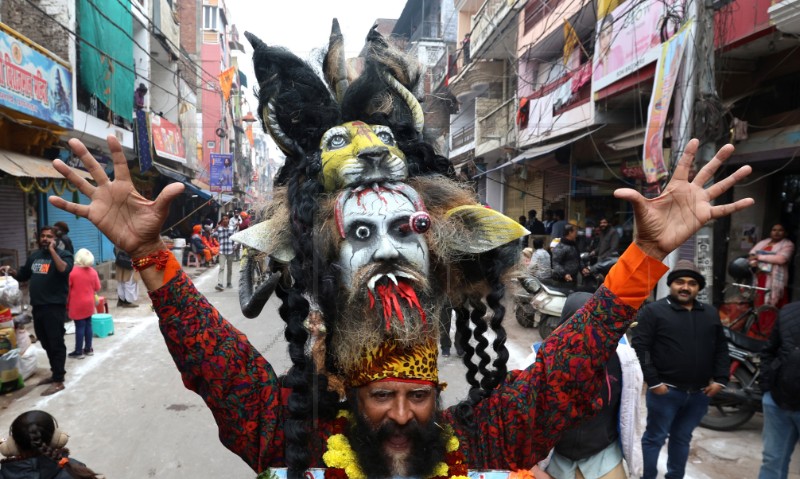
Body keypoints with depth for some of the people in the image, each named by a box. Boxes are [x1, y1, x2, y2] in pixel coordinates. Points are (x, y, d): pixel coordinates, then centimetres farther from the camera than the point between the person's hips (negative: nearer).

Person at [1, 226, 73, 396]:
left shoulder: (63, 254, -5)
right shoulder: (34, 256, 15)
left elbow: (64, 269, -27)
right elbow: (22, 275, 25)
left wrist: (52, 250, -21)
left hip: (55, 307, -7)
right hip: (37, 307, 7)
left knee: (56, 344, -2)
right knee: (46, 344, 16)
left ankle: (58, 381, 4)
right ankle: (55, 373, 30)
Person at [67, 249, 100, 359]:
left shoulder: (72, 272, -13)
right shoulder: (93, 272, 0)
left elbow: (67, 289, -7)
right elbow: (97, 288, 5)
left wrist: (67, 303, 5)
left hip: (77, 304, -4)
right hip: (89, 303, 4)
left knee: (80, 327, -1)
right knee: (88, 325, 11)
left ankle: (78, 351, 6)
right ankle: (88, 349, 19)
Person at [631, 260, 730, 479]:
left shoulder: (711, 313, 11)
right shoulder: (653, 311, -7)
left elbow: (721, 348, 15)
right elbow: (640, 347, -11)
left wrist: (720, 379, 5)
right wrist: (653, 382, -15)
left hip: (699, 393, 5)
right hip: (666, 391, -5)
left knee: (682, 439, 18)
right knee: (655, 438, 5)